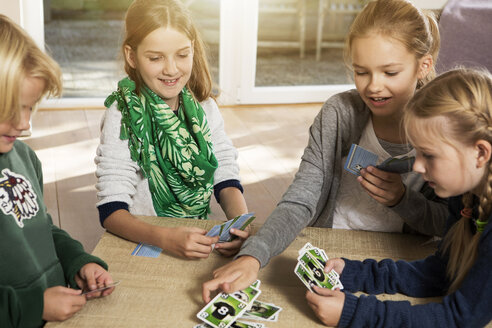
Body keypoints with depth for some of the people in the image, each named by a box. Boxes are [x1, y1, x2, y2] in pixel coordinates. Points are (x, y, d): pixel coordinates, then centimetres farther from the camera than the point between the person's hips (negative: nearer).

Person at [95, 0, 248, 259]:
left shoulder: (205, 109, 3)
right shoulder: (122, 118, -11)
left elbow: (226, 179, 1)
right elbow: (111, 209, -16)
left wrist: (241, 223, -20)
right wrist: (165, 238, -33)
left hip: (200, 237, 3)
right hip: (142, 245, -3)